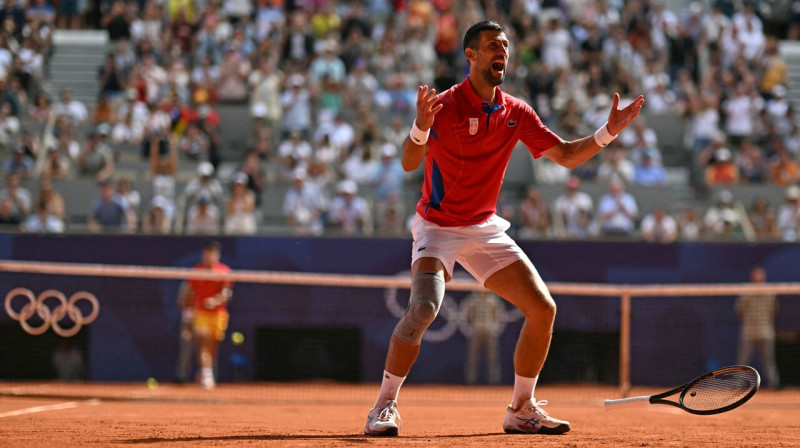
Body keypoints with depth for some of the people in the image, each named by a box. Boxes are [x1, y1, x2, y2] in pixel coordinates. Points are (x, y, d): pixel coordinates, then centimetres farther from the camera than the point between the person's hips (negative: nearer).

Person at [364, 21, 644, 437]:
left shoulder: (516, 113, 2)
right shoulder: (445, 105, -15)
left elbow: (566, 155, 7)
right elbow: (409, 163, -27)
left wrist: (608, 131, -7)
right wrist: (421, 127, -47)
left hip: (486, 228, 6)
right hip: (438, 227, -6)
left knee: (542, 308, -4)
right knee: (423, 307, -28)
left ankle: (522, 410, 11)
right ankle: (385, 406, -13)